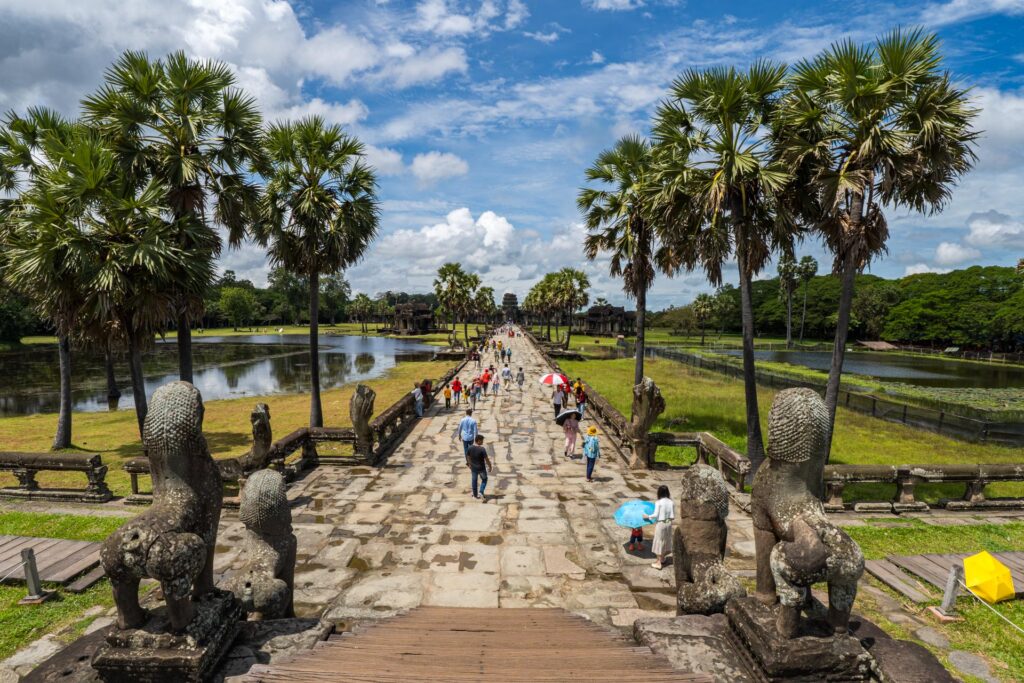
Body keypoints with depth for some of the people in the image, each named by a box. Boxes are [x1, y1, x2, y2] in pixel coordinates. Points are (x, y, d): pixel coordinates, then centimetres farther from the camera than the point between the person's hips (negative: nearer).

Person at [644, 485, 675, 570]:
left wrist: (647, 516, -3)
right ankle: (662, 559, 34)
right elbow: (673, 516, 0)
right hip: (668, 523, 5)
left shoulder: (658, 503, -18)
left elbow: (655, 515, -18)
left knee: (659, 542, 5)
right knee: (666, 541, 19)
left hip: (661, 524, -5)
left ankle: (659, 563, 11)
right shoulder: (671, 502, -3)